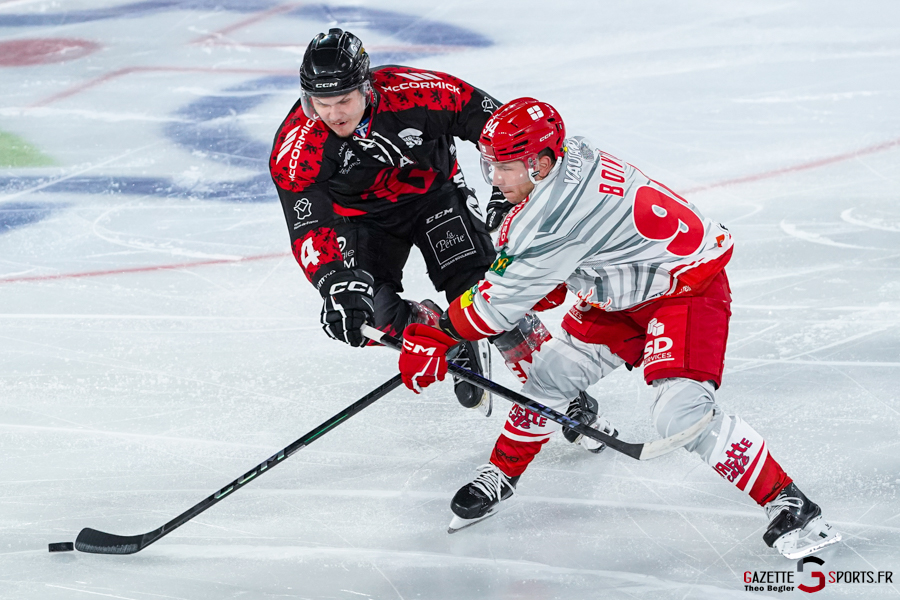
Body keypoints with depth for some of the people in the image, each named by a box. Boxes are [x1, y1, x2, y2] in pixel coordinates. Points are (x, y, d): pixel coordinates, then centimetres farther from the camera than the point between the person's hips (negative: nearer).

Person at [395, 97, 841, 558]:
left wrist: (434, 338, -16)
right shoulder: (566, 162, -5)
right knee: (552, 371, 9)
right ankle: (501, 475, 29)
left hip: (688, 288, -10)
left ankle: (787, 503, -15)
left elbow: (506, 295, -26)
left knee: (681, 414, -24)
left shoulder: (562, 207, -33)